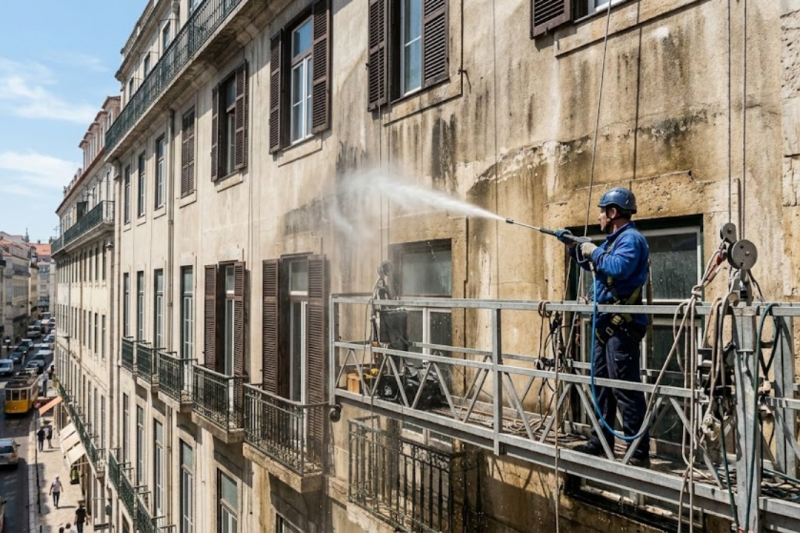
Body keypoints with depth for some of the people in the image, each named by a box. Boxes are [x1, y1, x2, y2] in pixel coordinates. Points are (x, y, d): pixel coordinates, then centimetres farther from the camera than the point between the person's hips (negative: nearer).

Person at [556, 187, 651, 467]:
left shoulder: (631, 238, -12)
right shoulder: (614, 240, 19)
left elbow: (618, 268, -30)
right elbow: (596, 265, 35)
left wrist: (594, 252, -15)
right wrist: (574, 247, 26)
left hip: (622, 325, -11)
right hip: (606, 323, 11)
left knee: (625, 389, -9)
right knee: (602, 384, 15)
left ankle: (639, 452, -4)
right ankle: (600, 441, 25)